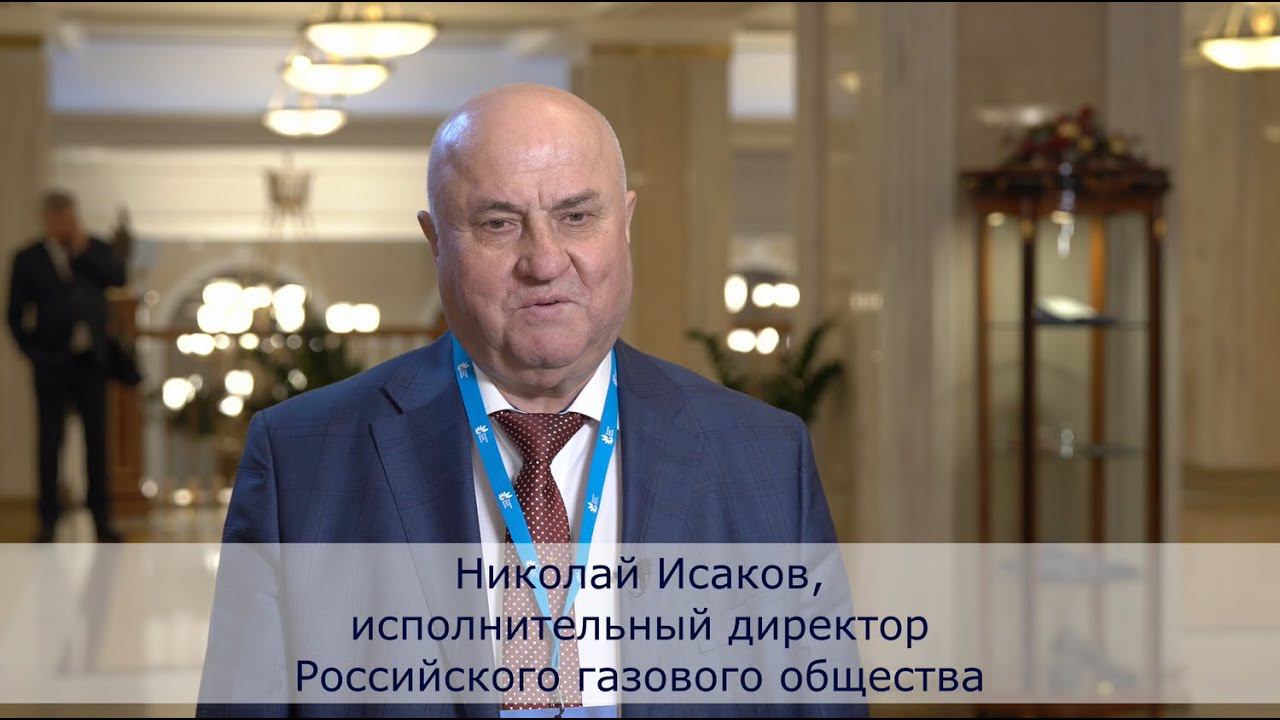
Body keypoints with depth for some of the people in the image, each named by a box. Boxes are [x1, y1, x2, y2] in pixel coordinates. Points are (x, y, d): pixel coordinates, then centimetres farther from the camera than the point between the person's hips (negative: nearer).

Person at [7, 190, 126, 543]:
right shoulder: (28, 259, 2)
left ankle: (102, 518, 8)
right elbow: (16, 315, 3)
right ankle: (48, 520, 5)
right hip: (52, 362, -2)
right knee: (50, 441, 0)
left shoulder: (95, 250, 7)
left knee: (97, 439, 4)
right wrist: (33, 352, -5)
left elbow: (118, 277, -10)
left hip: (91, 360, 2)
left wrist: (82, 250, -11)